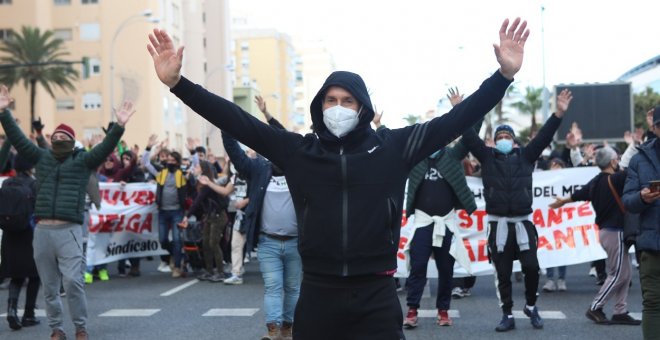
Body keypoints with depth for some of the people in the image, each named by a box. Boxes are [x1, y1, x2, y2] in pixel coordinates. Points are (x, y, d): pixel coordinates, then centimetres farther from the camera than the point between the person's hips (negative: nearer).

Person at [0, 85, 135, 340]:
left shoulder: (83, 160, 7)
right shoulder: (41, 157, 15)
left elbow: (106, 147, -6)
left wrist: (119, 126, -21)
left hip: (69, 230, -3)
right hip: (42, 230, 4)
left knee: (73, 280, -11)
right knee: (49, 286, 9)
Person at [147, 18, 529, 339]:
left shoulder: (393, 147, 0)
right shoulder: (299, 150, 3)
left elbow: (454, 121, -5)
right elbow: (238, 121, 0)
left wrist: (505, 75, -15)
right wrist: (176, 82, -7)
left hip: (376, 294, -1)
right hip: (318, 292, 2)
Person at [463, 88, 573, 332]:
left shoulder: (525, 155, 10)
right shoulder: (487, 156, 9)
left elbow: (544, 136, 2)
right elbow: (470, 137, 2)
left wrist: (559, 114, -8)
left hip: (523, 222, 0)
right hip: (498, 224, 0)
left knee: (531, 267, -4)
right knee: (502, 273, 4)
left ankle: (531, 307, 20)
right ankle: (507, 316, 14)